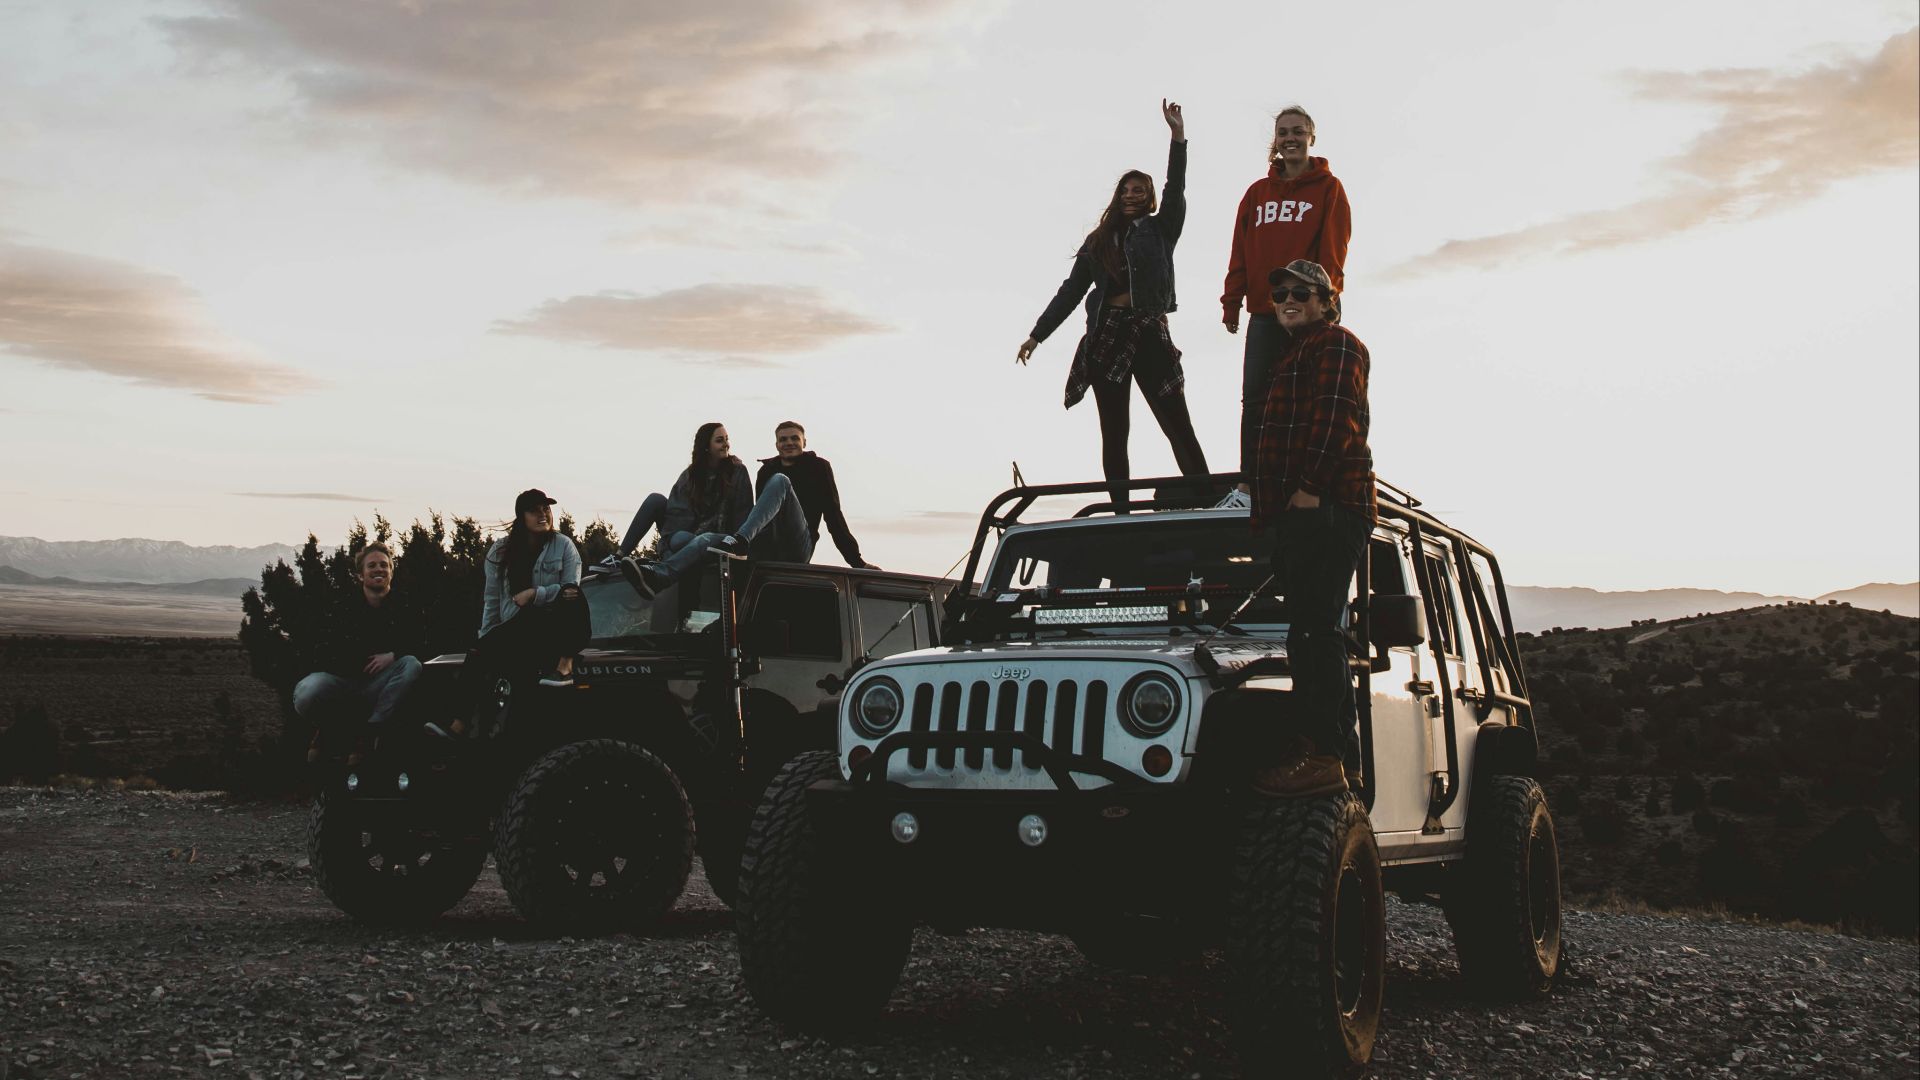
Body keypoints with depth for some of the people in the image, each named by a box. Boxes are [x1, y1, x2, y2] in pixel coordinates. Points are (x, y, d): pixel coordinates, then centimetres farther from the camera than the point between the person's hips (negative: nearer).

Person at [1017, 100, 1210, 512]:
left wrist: (1178, 135, -14)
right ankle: (1121, 511, 4)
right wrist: (1037, 335, 12)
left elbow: (1175, 190, -6)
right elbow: (1071, 291, 16)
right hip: (1106, 337, 3)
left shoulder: (1159, 230, 9)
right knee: (1113, 434, 2)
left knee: (1178, 426, -7)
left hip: (1150, 334, -3)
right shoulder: (1098, 242, 16)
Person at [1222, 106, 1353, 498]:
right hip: (1264, 311, 3)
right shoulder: (1257, 192, 13)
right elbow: (1240, 251, 11)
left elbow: (1333, 248, -5)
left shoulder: (1329, 188, 3)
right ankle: (1248, 483, -2)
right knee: (1255, 396, -3)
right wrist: (1232, 300, 3)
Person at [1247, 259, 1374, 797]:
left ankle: (1321, 755, -20)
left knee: (1314, 629, -17)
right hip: (1301, 514, 11)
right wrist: (1269, 502, 21)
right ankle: (1338, 754, 12)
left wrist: (1309, 486, -24)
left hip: (1325, 507, -11)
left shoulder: (1336, 343, -1)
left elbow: (1335, 419, -16)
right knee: (1314, 632, 9)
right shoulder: (1294, 355, 30)